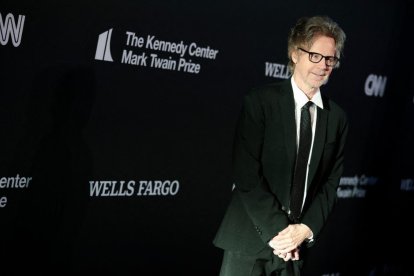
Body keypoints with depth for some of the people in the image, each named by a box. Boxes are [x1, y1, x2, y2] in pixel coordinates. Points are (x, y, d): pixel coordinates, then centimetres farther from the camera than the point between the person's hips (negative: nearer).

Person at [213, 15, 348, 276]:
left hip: (297, 244, 3)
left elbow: (330, 182, 7)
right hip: (251, 238, -3)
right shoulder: (260, 101, -5)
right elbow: (246, 173, -11)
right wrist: (277, 230, -14)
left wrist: (306, 229, -9)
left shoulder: (337, 118, 7)